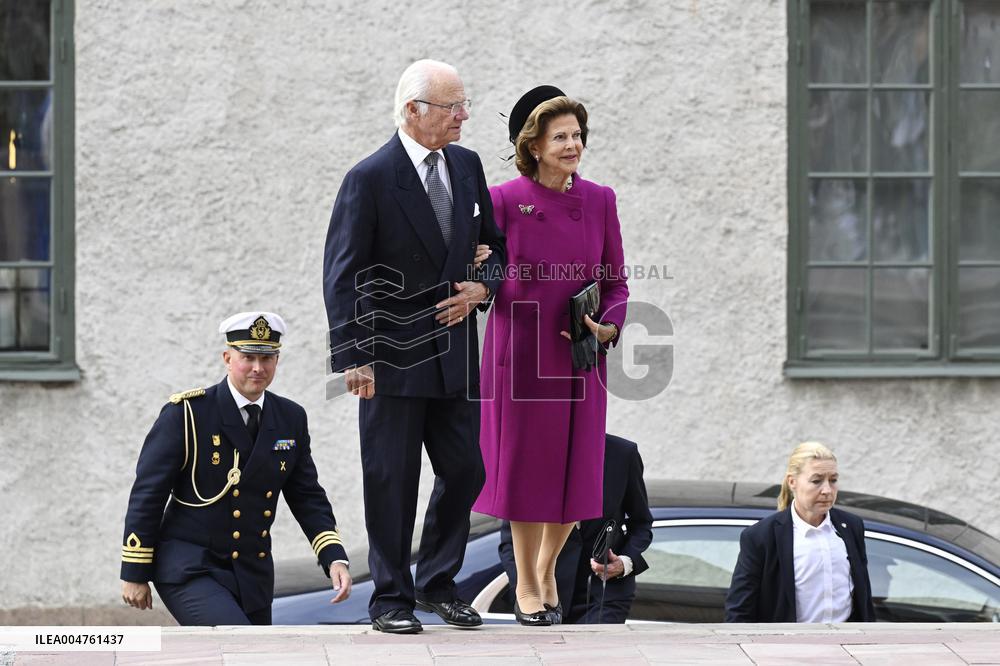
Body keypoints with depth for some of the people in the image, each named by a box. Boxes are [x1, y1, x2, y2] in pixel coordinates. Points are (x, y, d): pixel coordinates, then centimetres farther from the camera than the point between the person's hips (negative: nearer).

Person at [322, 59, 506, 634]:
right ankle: (392, 597, 11)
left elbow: (493, 243, 20)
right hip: (394, 354, -6)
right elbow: (342, 277, -11)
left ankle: (438, 583, 24)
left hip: (455, 352, 6)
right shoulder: (370, 178, -12)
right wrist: (354, 357, -17)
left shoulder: (467, 166, 7)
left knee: (465, 470, 7)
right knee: (392, 479, 1)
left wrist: (483, 286, -2)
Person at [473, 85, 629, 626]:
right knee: (524, 465, 3)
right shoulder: (504, 201, -6)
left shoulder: (599, 201, 2)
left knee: (574, 469, 6)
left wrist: (609, 328, -10)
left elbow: (616, 281, 6)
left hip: (579, 356, 3)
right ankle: (526, 583, 19)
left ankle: (548, 568, 31)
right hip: (519, 353, -3)